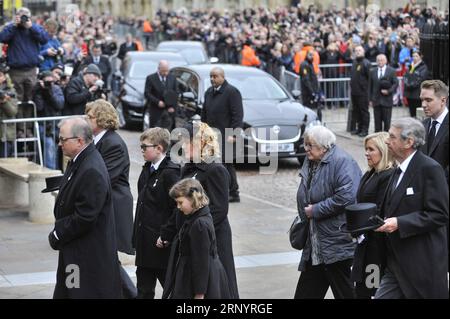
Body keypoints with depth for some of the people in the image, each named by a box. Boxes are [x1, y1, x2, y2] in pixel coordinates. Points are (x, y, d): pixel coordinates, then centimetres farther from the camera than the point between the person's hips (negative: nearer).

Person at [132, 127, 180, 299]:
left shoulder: (170, 172, -16)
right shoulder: (147, 169, 11)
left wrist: (166, 235, -18)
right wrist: (137, 236, 13)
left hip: (162, 243, -8)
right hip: (145, 242, 8)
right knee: (144, 290, 12)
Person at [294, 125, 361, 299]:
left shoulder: (342, 162, -14)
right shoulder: (310, 163, 13)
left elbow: (346, 197, -27)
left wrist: (315, 210, -18)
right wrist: (306, 212, 12)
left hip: (337, 244, -9)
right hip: (315, 245, 9)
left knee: (345, 292, 0)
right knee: (306, 292, 11)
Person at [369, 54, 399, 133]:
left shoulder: (391, 71, 2)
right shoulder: (373, 72, 9)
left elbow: (395, 83, 0)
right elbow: (370, 86, 9)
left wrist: (389, 91, -14)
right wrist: (370, 99, 4)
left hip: (387, 99, -2)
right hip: (376, 100, 2)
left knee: (387, 120, 1)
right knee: (377, 121, 3)